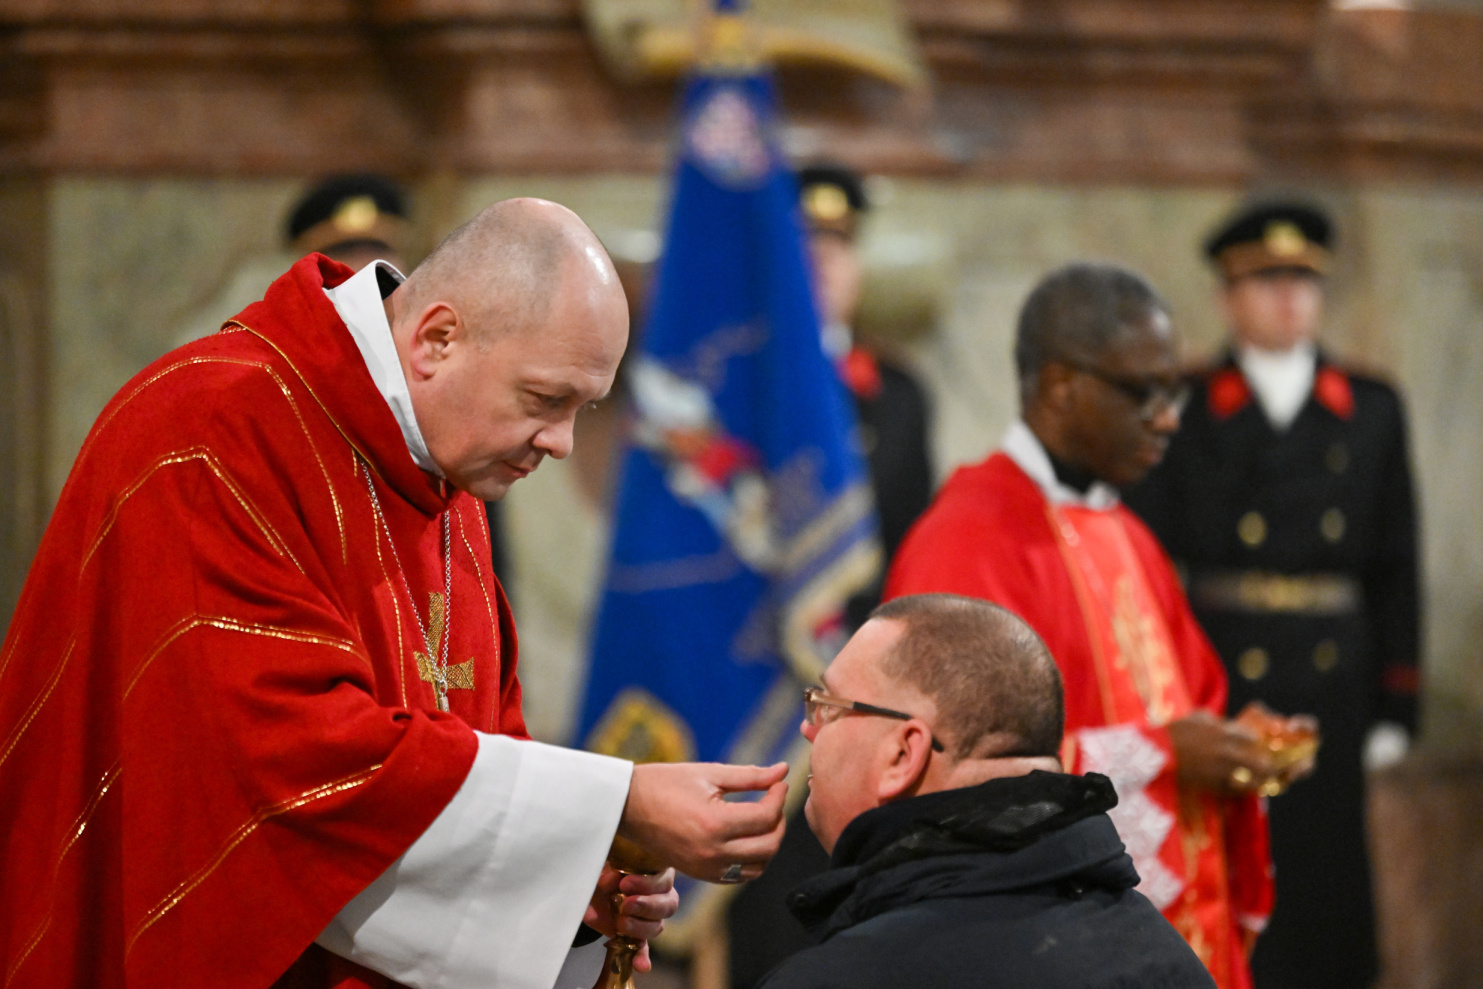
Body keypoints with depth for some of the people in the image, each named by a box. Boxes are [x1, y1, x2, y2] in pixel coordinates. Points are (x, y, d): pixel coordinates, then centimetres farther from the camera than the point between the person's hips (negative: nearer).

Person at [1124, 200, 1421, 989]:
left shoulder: (1372, 411, 12)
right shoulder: (1182, 413, 3)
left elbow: (1396, 566, 12)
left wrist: (1394, 706, 6)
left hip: (1334, 683, 2)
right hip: (1217, 678, -2)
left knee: (1328, 889, 3)